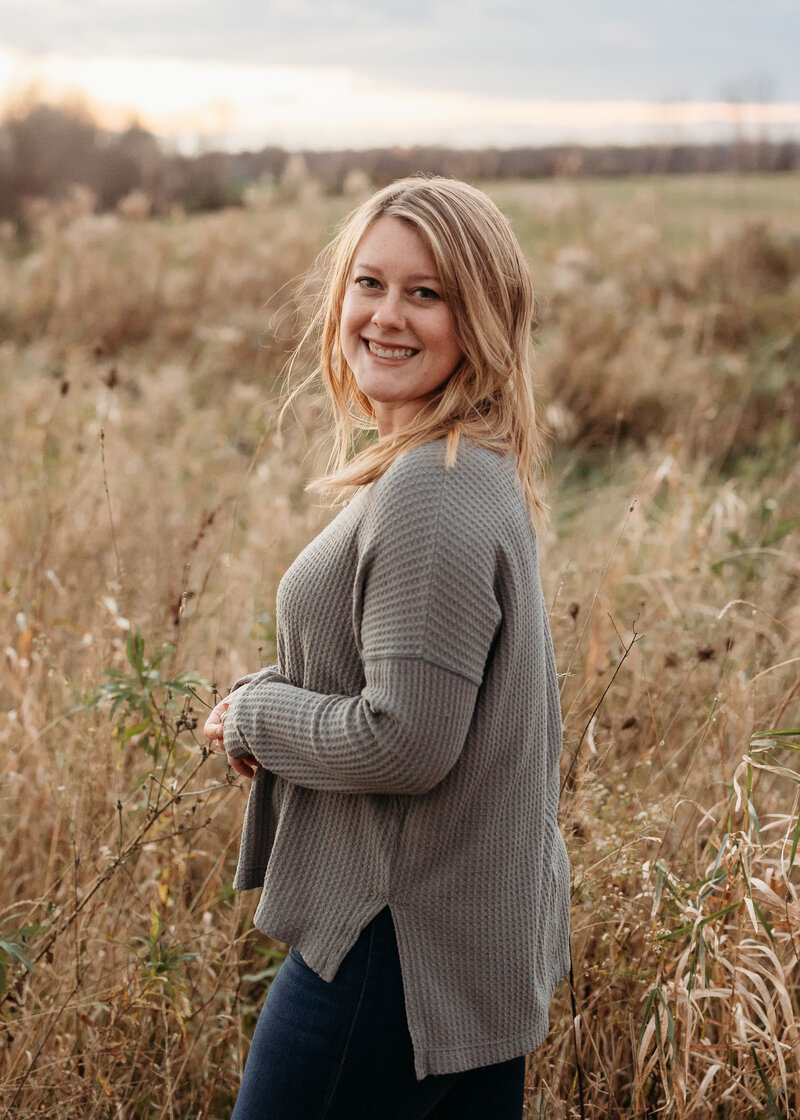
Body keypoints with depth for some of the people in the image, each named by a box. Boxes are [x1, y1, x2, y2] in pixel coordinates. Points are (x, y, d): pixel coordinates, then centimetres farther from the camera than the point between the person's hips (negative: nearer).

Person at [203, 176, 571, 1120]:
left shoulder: (430, 496, -23)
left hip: (404, 952, -10)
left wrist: (256, 714, -10)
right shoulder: (480, 471, 9)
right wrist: (276, 693, 5)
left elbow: (408, 743, -26)